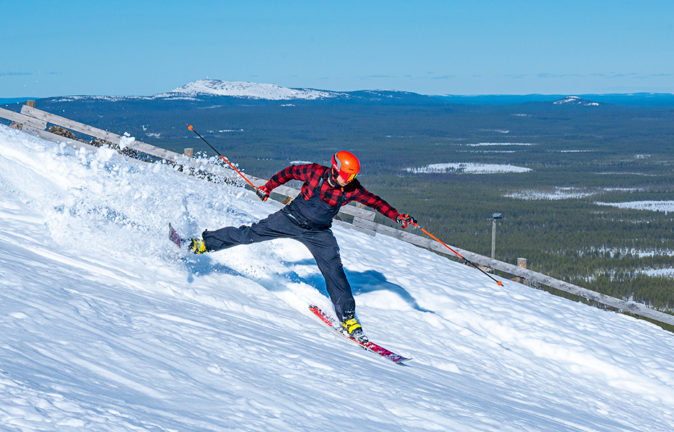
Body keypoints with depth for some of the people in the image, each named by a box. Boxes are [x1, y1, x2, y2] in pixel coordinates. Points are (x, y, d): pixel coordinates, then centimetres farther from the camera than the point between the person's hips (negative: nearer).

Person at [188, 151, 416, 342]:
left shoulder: (351, 189, -14)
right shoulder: (314, 173, -20)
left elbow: (374, 201, -3)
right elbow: (289, 172, -3)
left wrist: (398, 217, -10)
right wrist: (267, 188, 5)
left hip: (319, 234, 2)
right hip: (291, 219, -2)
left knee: (334, 271, -9)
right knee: (250, 234, -6)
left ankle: (348, 318, -1)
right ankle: (204, 243, 9)